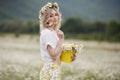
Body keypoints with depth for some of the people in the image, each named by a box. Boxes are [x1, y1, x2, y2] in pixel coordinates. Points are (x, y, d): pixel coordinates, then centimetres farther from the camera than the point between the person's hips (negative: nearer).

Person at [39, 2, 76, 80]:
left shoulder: (54, 32, 14)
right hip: (50, 69, -9)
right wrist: (61, 40, -13)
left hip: (55, 68, 9)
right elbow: (53, 55, -22)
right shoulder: (47, 33, -14)